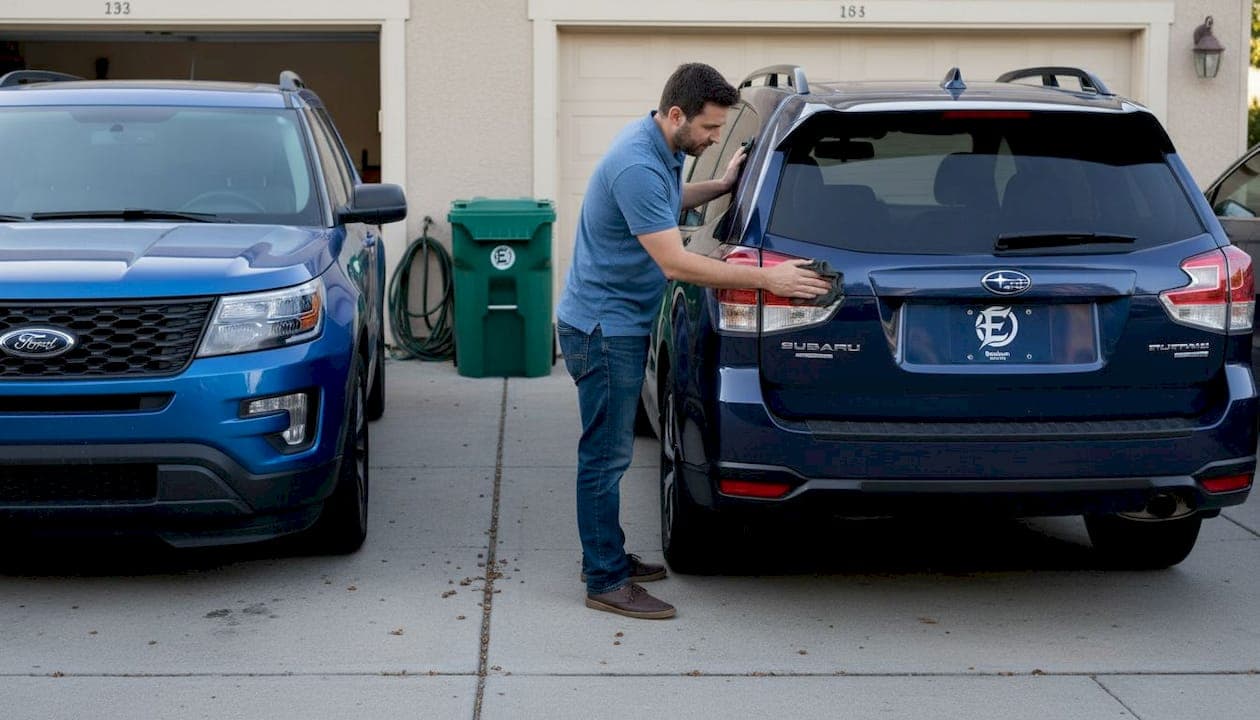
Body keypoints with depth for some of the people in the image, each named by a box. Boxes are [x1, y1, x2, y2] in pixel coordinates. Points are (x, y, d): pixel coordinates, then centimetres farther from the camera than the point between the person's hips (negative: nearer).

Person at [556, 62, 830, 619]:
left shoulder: (662, 146, 5)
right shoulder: (637, 166, -27)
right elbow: (675, 263, -29)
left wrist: (721, 185, 15)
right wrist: (766, 278, -28)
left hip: (619, 323, 10)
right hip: (602, 327, -10)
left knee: (609, 451, 17)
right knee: (607, 454, -4)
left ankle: (607, 558, 28)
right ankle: (606, 582, 4)